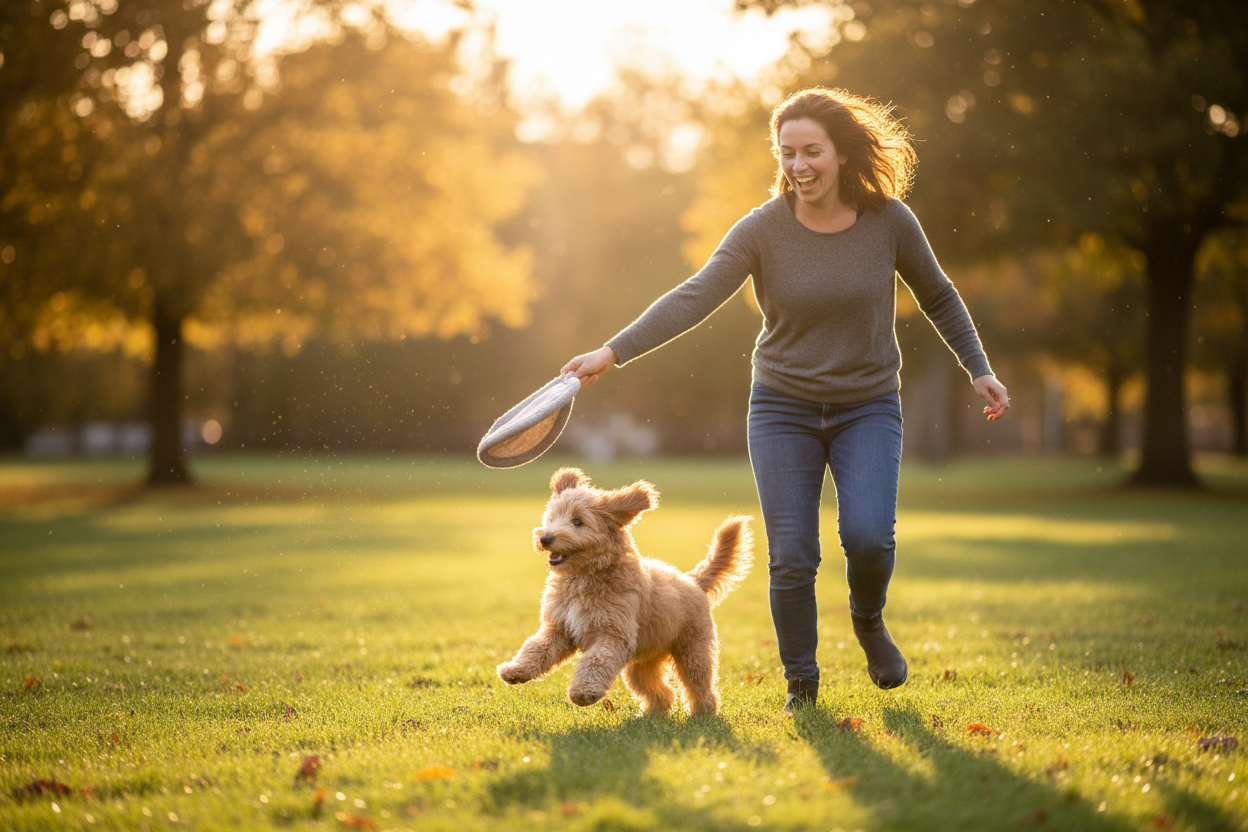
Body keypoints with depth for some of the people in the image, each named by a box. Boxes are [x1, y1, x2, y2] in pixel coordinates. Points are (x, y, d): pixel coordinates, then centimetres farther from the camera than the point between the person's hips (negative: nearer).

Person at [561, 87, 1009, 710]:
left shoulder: (888, 220, -8)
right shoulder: (762, 230, -12)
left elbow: (937, 297, 8)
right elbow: (693, 298, -20)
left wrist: (979, 369, 5)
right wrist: (612, 353, -30)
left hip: (868, 407, 0)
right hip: (783, 407, 0)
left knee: (868, 536, -19)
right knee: (790, 556, -6)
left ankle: (869, 620, 15)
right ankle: (800, 682, 16)